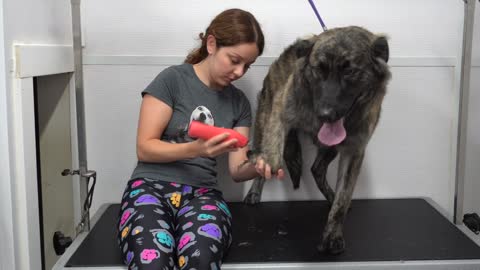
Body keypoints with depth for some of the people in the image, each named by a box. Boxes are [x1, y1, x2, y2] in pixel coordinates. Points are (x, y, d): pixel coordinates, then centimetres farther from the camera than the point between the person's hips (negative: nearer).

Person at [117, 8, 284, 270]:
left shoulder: (239, 102, 12)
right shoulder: (173, 79, -1)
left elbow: (236, 170, 11)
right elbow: (145, 148, -5)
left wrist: (257, 167, -13)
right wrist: (196, 149, -21)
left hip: (202, 193, 3)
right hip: (152, 185, -2)